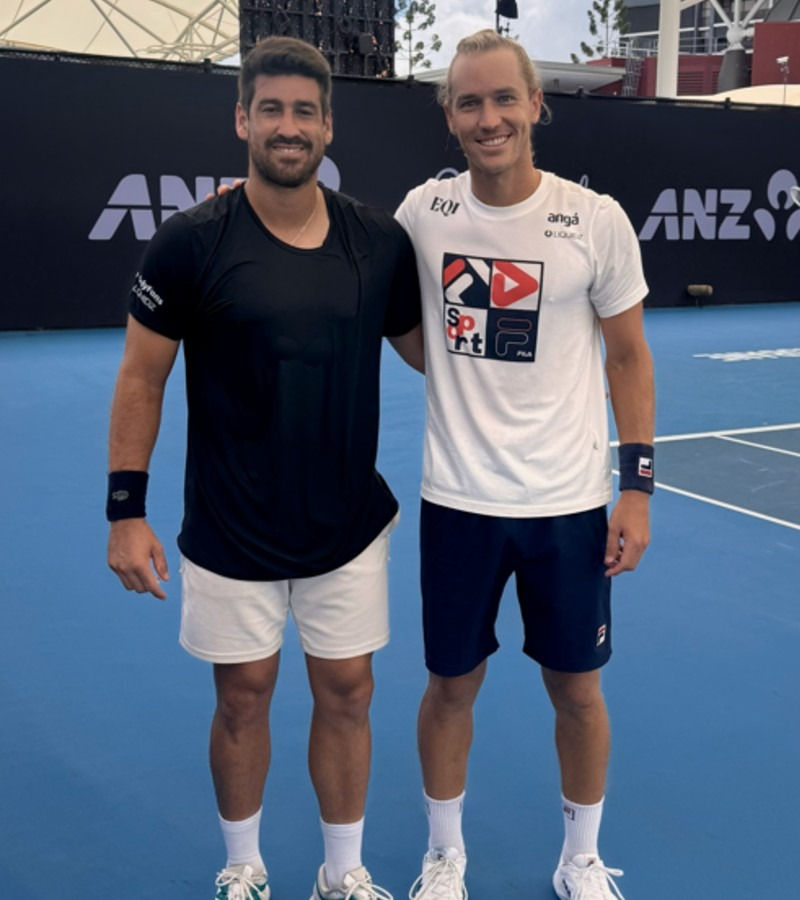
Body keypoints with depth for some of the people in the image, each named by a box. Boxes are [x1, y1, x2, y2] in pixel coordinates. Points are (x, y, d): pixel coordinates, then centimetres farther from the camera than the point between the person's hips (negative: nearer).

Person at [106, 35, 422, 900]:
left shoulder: (380, 240, -3)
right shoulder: (191, 240, -10)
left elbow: (427, 350, 11)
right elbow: (141, 378, -5)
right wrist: (125, 510, -7)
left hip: (349, 525, 2)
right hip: (230, 530, -2)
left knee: (345, 694, 11)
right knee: (243, 698, 11)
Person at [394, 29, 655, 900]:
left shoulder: (597, 220, -8)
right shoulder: (423, 210, -3)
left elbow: (628, 356, 1)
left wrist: (637, 486, -4)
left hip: (569, 502, -1)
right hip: (458, 500, 1)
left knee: (576, 690, 12)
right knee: (450, 685, 12)